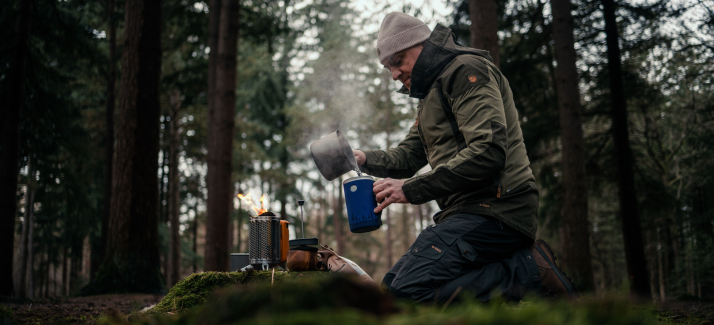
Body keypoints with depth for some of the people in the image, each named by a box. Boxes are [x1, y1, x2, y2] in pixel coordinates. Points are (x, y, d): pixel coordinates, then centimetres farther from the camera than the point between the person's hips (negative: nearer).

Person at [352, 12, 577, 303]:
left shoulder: (466, 70, -6)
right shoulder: (431, 96, 27)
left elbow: (488, 152, -20)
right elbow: (408, 156, 27)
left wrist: (413, 190, -18)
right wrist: (365, 159, 7)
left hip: (494, 209, -11)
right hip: (469, 211, 11)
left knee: (408, 291, -23)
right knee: (391, 286, 5)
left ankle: (529, 272, -14)